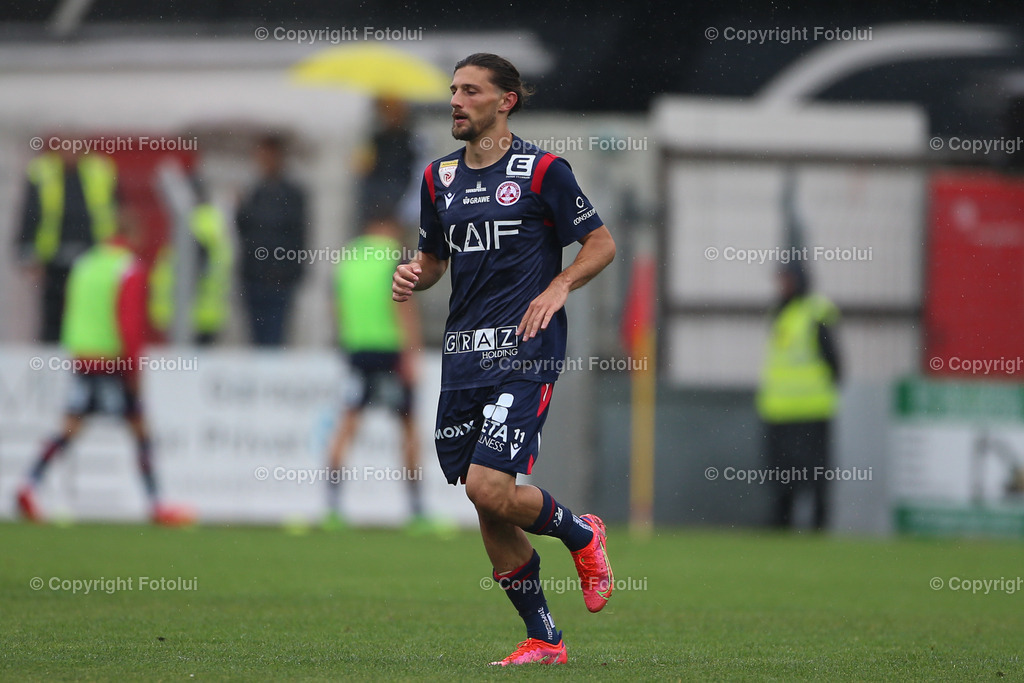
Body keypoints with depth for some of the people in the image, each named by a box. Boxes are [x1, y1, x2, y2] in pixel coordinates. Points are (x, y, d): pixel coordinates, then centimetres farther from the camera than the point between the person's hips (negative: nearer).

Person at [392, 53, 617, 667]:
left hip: (524, 351, -6)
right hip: (464, 354, 6)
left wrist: (559, 287, -14)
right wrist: (413, 276, 2)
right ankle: (543, 639, 15)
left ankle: (580, 534, 12)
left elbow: (602, 243, 1)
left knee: (491, 489, -19)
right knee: (486, 507, 3)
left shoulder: (542, 171, -4)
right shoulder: (440, 177, 13)